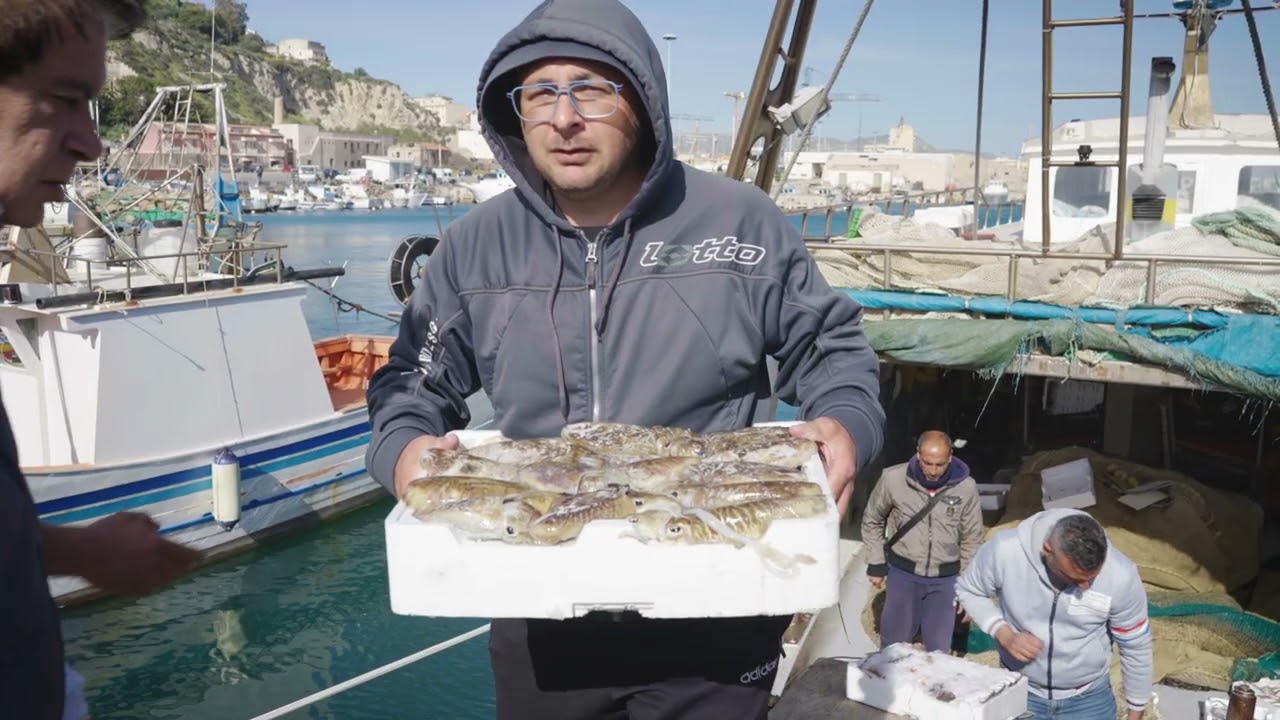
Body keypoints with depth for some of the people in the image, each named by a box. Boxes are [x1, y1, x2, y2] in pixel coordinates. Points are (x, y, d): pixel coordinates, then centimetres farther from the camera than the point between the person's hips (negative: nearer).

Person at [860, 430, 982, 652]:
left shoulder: (966, 487, -12)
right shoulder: (893, 478, -15)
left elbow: (972, 540, 1)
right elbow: (872, 521, 2)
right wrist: (876, 564, 2)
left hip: (945, 578, 1)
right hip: (903, 573, 0)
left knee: (938, 648, 12)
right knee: (894, 643, 12)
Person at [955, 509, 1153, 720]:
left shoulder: (1120, 574, -25)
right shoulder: (1006, 550, -27)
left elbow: (1136, 647, -8)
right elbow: (968, 591, -6)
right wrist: (1004, 635, -22)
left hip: (1088, 700, 0)